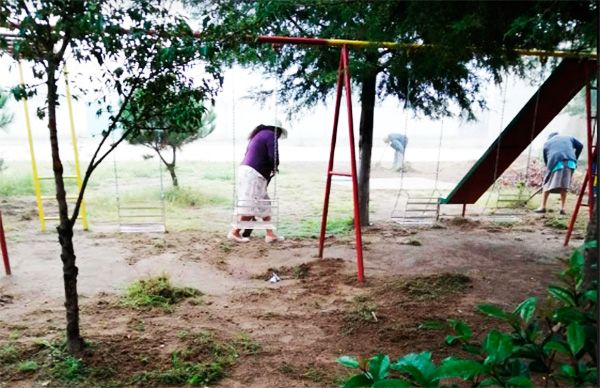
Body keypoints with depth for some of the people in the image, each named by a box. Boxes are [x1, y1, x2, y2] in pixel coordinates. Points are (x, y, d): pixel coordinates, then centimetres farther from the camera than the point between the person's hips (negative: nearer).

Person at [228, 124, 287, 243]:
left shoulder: (258, 135, 24)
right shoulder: (271, 135, -5)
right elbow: (274, 158, -13)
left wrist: (271, 169, 12)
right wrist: (274, 169, 9)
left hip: (246, 171, 10)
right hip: (253, 174, -10)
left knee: (264, 204, 12)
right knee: (251, 206, -7)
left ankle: (270, 234, 13)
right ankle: (235, 232, -3)